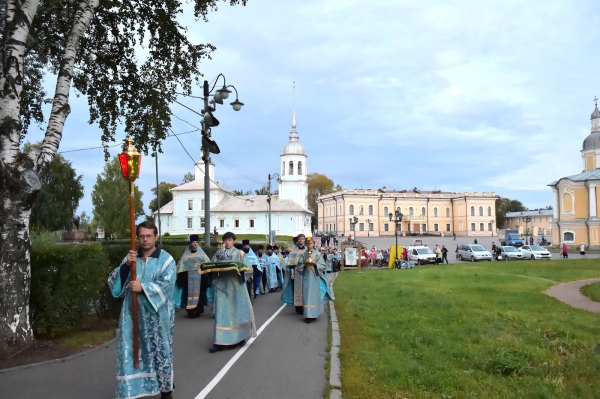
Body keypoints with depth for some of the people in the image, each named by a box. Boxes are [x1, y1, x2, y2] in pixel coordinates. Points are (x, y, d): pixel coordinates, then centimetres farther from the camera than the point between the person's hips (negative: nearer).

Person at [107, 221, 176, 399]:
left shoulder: (166, 259, -2)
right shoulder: (131, 258, 9)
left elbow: (167, 285, -14)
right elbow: (113, 281, -1)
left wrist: (143, 287, -24)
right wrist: (126, 265, -17)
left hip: (157, 315, -2)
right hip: (133, 314, 3)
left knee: (161, 351, 7)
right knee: (131, 351, 3)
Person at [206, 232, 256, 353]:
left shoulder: (239, 253, 5)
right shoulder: (218, 253, 11)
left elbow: (247, 268, -2)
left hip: (235, 285, -1)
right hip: (221, 285, 1)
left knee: (237, 311, 6)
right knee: (221, 313, -3)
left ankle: (239, 337, 22)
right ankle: (220, 342, -4)